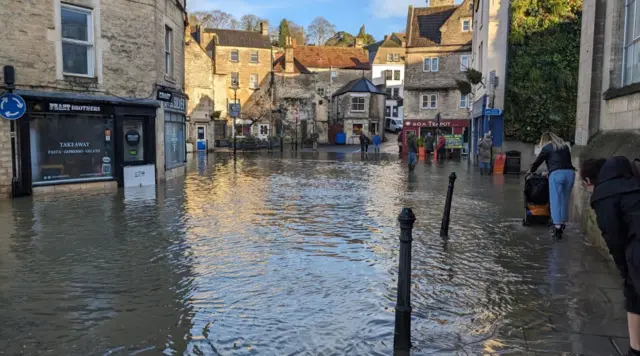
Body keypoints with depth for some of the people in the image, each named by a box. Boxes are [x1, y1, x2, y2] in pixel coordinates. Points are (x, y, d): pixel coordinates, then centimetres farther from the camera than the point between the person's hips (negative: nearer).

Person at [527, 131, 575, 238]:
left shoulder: (547, 148, 9)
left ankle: (557, 227, -10)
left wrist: (531, 171, 31)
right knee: (564, 200, 14)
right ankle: (563, 223, 20)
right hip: (570, 173, 5)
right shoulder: (564, 146, 24)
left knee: (555, 201, -3)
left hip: (557, 174, -5)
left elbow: (538, 161, 12)